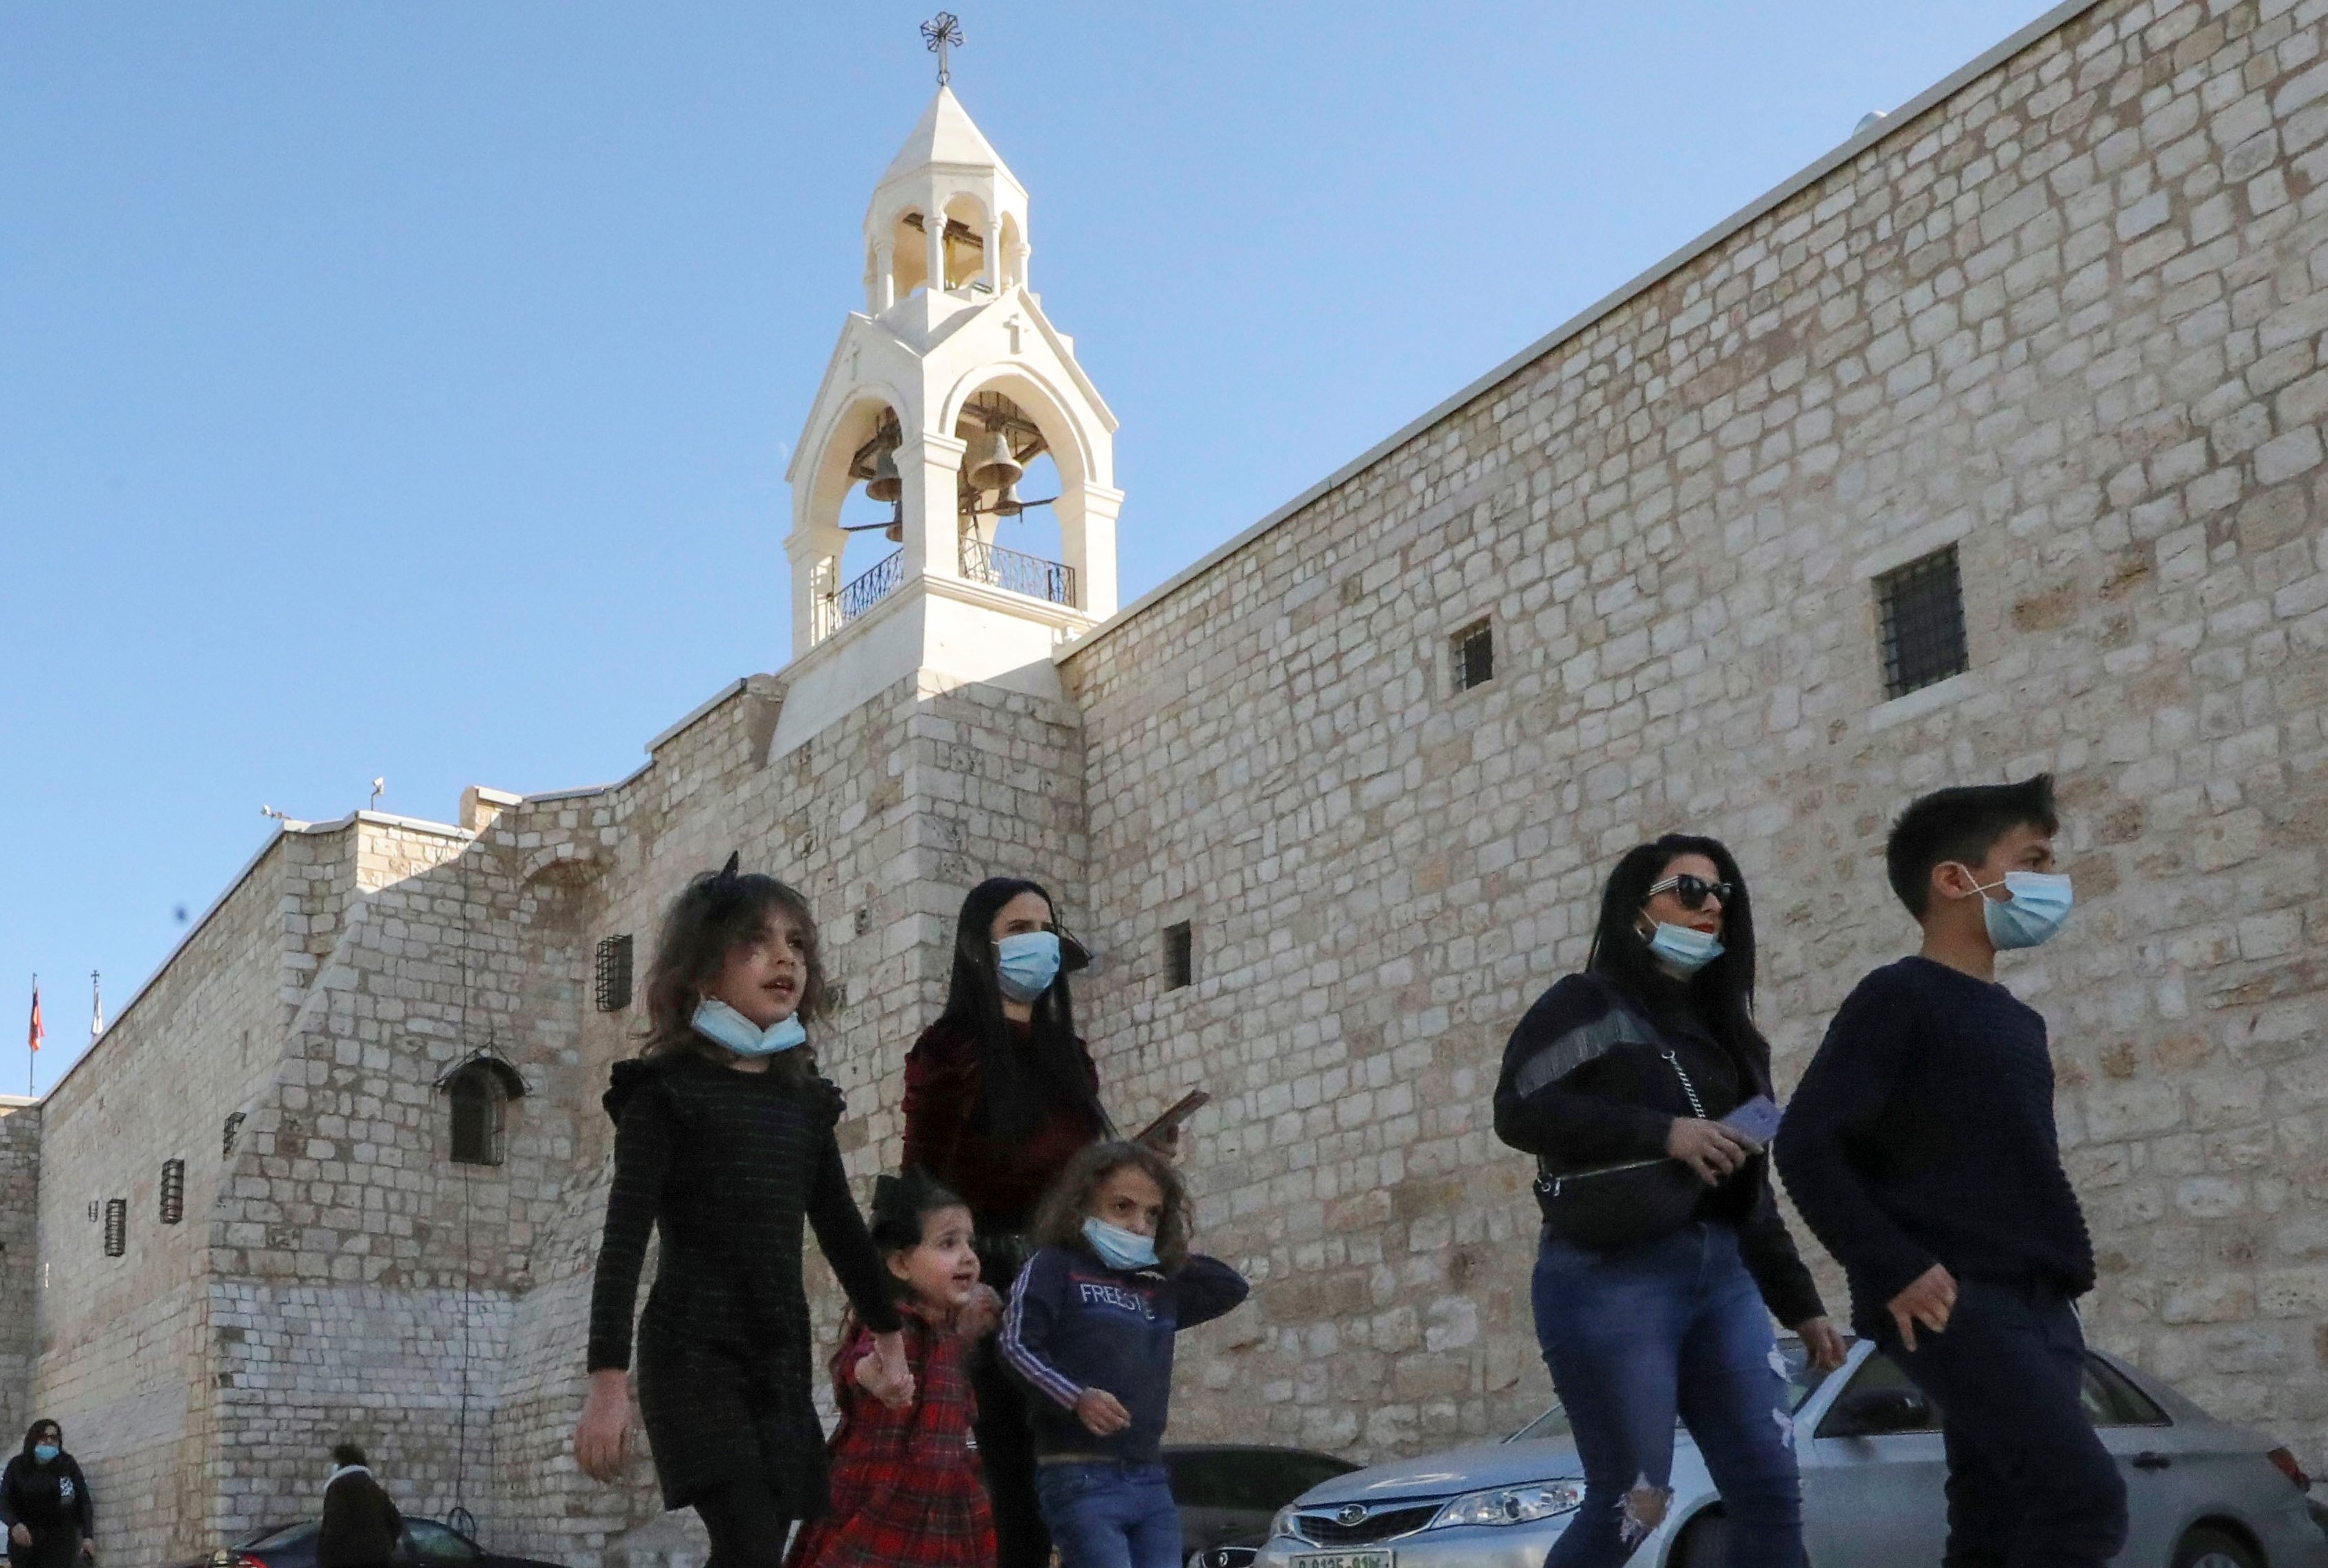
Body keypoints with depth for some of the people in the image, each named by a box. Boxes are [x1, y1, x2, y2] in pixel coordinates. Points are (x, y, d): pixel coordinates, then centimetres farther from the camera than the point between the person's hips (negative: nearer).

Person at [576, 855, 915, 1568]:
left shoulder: (804, 1097, 12)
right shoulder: (666, 1089, -5)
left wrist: (889, 1338, 30)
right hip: (693, 1353, -6)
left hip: (782, 1360, 6)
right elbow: (624, 1240, -11)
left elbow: (840, 1225, 23)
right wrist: (607, 1380, -17)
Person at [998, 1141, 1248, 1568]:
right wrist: (1077, 1397, -23)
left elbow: (1233, 1287, 24)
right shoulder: (1055, 1266, 1)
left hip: (1151, 1480, 6)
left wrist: (1174, 1255, 16)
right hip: (1081, 1478, -6)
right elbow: (1017, 1344, -10)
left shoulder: (1159, 1293, 17)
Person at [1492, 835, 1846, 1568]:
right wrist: (1662, 1133, -17)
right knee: (1631, 1508, -6)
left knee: (1775, 1497, -2)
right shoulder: (1588, 1003, 2)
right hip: (1611, 1278, -6)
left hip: (1723, 1276, 7)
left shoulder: (1721, 1028, 22)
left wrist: (1800, 1303, 18)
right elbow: (1519, 1111, -13)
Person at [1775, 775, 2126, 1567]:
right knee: (2085, 1501, -19)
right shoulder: (1900, 997, -5)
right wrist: (1896, 1270, -18)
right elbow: (1805, 1145, -14)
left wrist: (2066, 1264, 12)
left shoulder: (2018, 1021, 21)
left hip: (2038, 1306, 9)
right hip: (1956, 1304, -9)